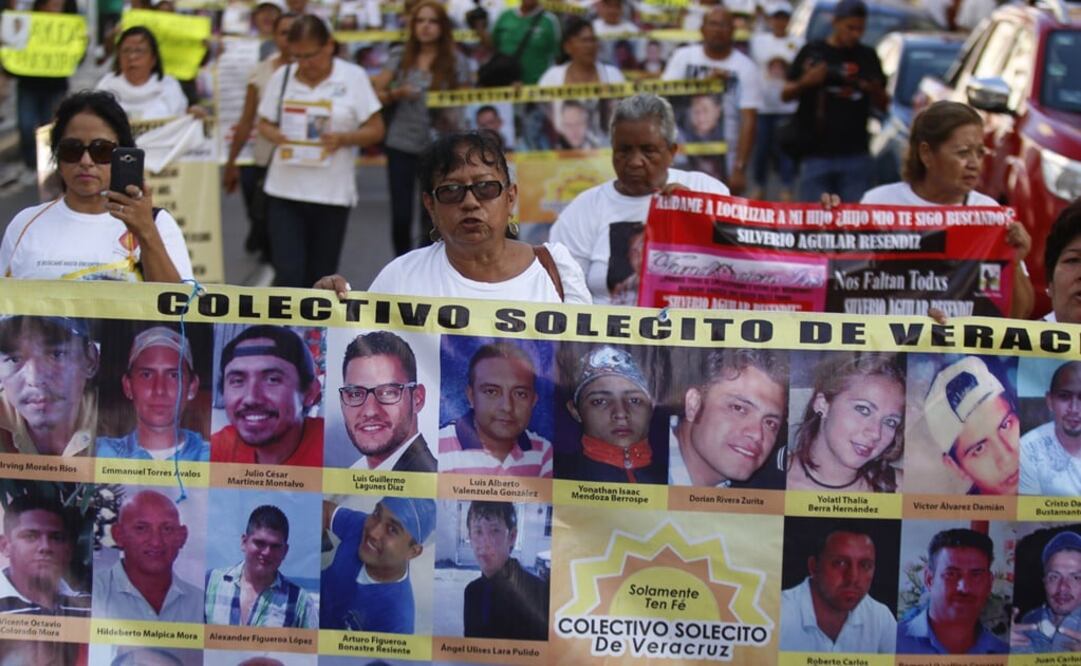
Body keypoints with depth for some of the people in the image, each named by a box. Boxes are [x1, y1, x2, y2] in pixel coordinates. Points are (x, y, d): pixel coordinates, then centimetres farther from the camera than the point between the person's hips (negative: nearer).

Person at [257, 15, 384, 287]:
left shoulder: (353, 77, -1)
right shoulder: (281, 77, 4)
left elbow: (376, 130, 0)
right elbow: (265, 123, 12)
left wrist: (343, 139, -18)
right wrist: (276, 136, -11)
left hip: (332, 193, -1)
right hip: (285, 191, 1)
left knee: (321, 277, 9)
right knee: (288, 275, -9)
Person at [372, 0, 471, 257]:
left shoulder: (456, 61, 0)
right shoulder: (399, 56, 4)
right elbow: (376, 93, 5)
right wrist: (396, 94, -15)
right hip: (401, 145, 1)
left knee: (432, 216, 4)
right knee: (400, 216, 0)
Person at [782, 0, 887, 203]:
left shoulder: (868, 56, 11)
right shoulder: (812, 52, 4)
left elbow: (883, 105, 15)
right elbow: (786, 95, 7)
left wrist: (874, 90, -7)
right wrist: (805, 82, -13)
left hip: (855, 154, 2)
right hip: (816, 153, -2)